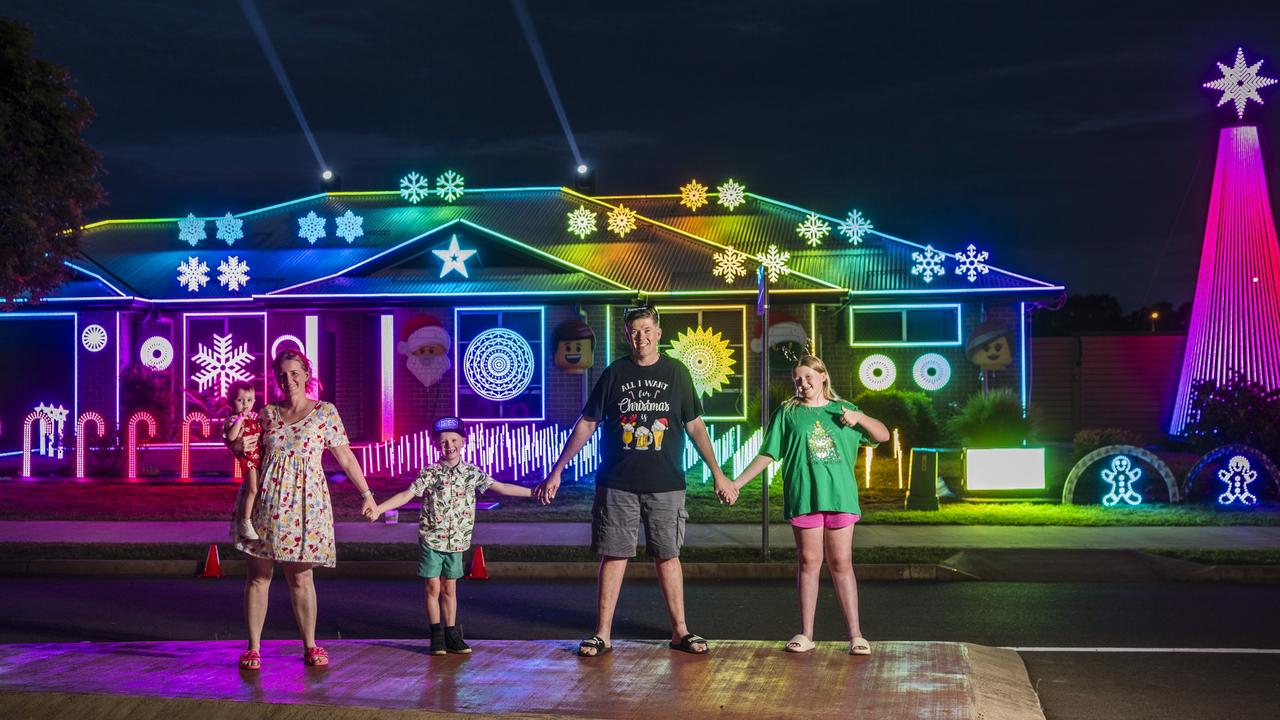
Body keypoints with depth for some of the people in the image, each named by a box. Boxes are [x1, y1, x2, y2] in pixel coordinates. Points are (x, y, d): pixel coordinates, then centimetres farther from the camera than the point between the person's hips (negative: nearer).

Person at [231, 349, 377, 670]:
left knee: (301, 576, 1)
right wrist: (238, 447, 0)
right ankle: (253, 648, 8)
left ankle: (310, 646, 11)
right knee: (258, 574, 2)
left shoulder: (325, 412, 3)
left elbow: (345, 457, 5)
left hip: (305, 502, -2)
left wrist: (366, 493, 2)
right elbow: (251, 449, 23)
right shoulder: (267, 413, 10)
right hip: (266, 502, 2)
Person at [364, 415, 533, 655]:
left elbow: (502, 487, 2)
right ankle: (437, 635, 9)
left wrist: (535, 493, -1)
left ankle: (451, 634, 17)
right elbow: (406, 495, -10)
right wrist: (378, 509, -21)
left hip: (456, 541, 2)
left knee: (450, 589, 10)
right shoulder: (430, 473, -5)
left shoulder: (472, 473, 2)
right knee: (433, 587, 0)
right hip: (431, 538, -2)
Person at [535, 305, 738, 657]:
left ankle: (679, 631, 13)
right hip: (617, 483, 0)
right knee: (613, 555, 1)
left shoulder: (676, 372, 5)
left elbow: (695, 426, 9)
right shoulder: (614, 374, 4)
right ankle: (602, 634, 6)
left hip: (665, 484, 0)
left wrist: (718, 474, 5)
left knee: (668, 555, 5)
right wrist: (556, 471, 3)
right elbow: (586, 424, 7)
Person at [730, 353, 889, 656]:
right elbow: (768, 455, 8)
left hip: (840, 495, 1)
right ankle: (806, 634, 10)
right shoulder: (787, 413, 8)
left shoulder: (842, 410, 12)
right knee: (808, 563, 3)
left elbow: (883, 435, 12)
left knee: (841, 564, 2)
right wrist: (737, 483, 0)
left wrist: (858, 417, -5)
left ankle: (855, 634, 5)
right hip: (804, 496, -1)